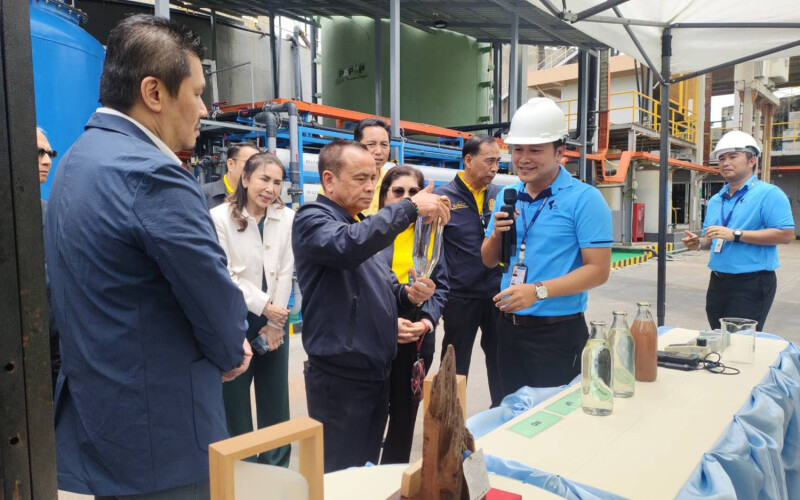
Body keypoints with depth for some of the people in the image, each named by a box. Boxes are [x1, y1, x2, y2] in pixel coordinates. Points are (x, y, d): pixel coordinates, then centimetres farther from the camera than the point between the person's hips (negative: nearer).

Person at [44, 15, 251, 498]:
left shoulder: (76, 163, 7)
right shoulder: (153, 174, -25)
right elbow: (218, 302, -20)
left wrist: (222, 347, 7)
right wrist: (231, 354, 2)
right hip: (160, 438, -9)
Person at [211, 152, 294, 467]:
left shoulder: (286, 218, 1)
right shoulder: (220, 217, -8)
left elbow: (285, 273, 0)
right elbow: (224, 276, -11)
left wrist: (275, 323, -4)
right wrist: (264, 306, -17)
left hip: (274, 323, 3)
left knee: (276, 404, 12)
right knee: (233, 403, 7)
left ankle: (276, 473, 28)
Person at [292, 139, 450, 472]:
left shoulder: (361, 224, 15)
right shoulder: (312, 220, -12)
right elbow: (349, 246, -36)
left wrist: (408, 295, -1)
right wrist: (410, 207, -30)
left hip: (376, 373, 8)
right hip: (340, 378, -8)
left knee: (368, 470, 20)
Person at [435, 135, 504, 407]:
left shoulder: (500, 196, 4)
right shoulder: (443, 196, -8)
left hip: (498, 293, 4)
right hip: (460, 296, -3)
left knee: (501, 362, 17)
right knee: (455, 366, 13)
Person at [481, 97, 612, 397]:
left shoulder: (584, 199, -11)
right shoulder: (506, 196, 6)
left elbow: (599, 270, -16)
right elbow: (489, 261, 11)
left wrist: (538, 290, -26)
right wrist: (497, 234, -10)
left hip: (558, 332, -5)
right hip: (509, 327, 6)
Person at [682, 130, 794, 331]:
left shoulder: (768, 194, -8)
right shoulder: (715, 201, 14)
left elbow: (786, 234, -18)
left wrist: (736, 234, -23)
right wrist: (699, 243, 0)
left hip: (752, 284, -7)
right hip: (718, 282, 7)